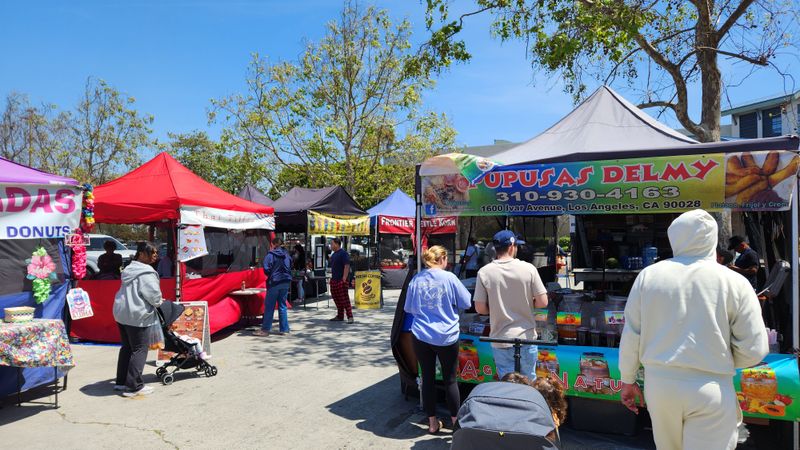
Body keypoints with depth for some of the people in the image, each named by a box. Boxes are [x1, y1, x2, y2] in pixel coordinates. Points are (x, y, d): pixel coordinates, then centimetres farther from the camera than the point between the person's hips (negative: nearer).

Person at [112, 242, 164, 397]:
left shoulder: (130, 269, 15)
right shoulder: (146, 273, -15)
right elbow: (154, 294, -19)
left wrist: (156, 301, 18)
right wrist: (159, 302, 4)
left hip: (121, 312, 10)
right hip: (136, 315, -10)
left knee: (126, 347, 18)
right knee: (139, 349, -3)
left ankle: (121, 381, 26)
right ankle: (134, 386, -2)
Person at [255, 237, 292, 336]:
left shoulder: (271, 255, -9)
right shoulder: (287, 255, 9)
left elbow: (266, 269, -13)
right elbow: (290, 268, 12)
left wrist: (270, 275, 5)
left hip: (275, 282, -6)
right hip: (286, 282, 6)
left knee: (269, 306, 2)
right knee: (282, 305, 11)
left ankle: (265, 329, 5)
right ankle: (284, 329, 12)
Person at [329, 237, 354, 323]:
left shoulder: (343, 253, -11)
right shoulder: (334, 254, 17)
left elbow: (347, 266, -18)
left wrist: (344, 278, -23)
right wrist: (332, 277, 18)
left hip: (341, 280, -9)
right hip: (334, 280, 9)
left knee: (344, 299, -10)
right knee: (336, 298, 12)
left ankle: (350, 317, -8)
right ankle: (340, 316, 22)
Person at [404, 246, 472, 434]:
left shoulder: (416, 279, 0)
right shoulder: (449, 278, -9)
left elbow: (408, 308, 10)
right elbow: (467, 303, 0)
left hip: (421, 336, 3)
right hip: (446, 337, -2)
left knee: (428, 378, 12)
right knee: (450, 380, 10)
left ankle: (432, 423, 22)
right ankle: (456, 422, 19)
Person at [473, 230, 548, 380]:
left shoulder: (484, 272, -9)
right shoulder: (528, 268, -9)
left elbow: (480, 308, -5)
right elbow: (543, 302, -7)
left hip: (501, 339, 0)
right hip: (526, 337, 0)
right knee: (529, 382, 19)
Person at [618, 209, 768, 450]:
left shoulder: (648, 275, -3)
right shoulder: (734, 282, -7)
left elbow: (631, 335, 0)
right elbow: (753, 350, -5)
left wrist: (628, 379, 12)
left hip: (659, 385, 3)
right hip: (710, 391, -2)